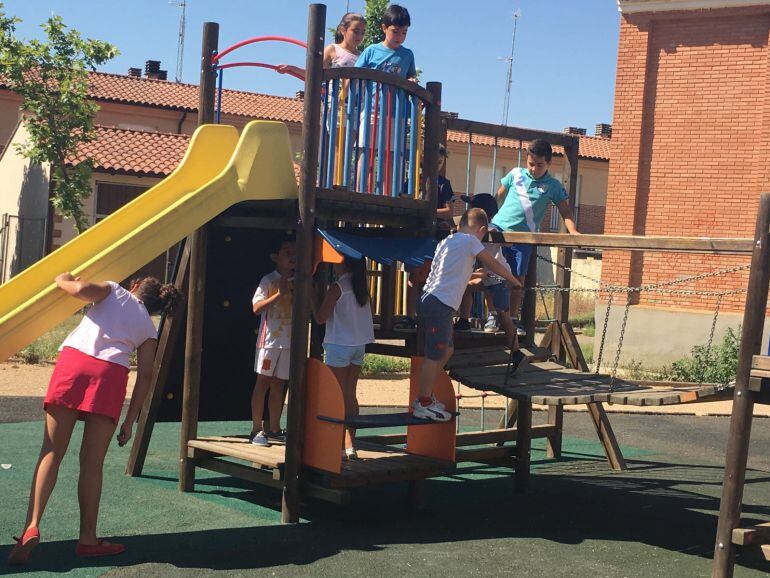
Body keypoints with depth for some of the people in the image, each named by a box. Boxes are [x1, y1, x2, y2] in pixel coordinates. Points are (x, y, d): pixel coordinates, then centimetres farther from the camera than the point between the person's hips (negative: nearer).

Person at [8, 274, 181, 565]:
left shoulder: (114, 290, 23)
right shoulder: (149, 329, 25)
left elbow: (81, 289, 1)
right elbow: (145, 376, 14)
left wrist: (63, 280, 23)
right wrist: (129, 421, 15)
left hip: (73, 359, 0)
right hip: (111, 373, 1)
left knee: (51, 453, 2)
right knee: (92, 462, 7)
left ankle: (31, 527, -11)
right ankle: (87, 539, 10)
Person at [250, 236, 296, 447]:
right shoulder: (269, 281, -5)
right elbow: (256, 307, -14)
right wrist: (279, 294, -21)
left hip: (290, 341, 5)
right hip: (270, 339, -5)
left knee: (278, 384, 10)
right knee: (263, 381, -1)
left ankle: (273, 429, 16)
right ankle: (256, 429, 3)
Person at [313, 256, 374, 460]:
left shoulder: (337, 288, -13)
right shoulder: (361, 286, 6)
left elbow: (320, 317, -11)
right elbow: (368, 312, 14)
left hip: (339, 345, -6)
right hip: (359, 345, 6)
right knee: (350, 395, 11)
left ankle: (341, 446, -2)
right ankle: (350, 445, 12)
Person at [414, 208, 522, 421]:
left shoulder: (447, 241, 21)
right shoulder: (470, 241, -3)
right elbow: (493, 265, 7)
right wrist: (514, 280, 21)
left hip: (429, 300, 9)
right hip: (440, 306, -9)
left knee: (446, 350, 19)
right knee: (434, 356, -4)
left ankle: (426, 396, 24)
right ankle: (423, 404, 1)